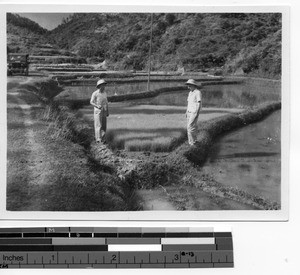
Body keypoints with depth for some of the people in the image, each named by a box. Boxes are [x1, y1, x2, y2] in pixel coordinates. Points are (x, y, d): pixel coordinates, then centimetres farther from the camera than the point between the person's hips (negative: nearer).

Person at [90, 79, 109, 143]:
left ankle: (103, 139, 11)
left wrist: (107, 112, 10)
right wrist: (97, 106, -26)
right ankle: (98, 139, -6)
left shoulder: (105, 93, 8)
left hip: (104, 111, 6)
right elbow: (91, 102, -10)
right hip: (97, 111, -6)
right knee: (98, 125, -9)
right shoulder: (95, 93, -11)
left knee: (103, 126, 5)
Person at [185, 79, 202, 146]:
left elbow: (199, 103, -17)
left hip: (195, 112, -9)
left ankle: (192, 142, -7)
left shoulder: (198, 92, -14)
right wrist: (187, 111, 14)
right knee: (192, 127, 8)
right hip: (190, 112, 9)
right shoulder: (190, 92, 14)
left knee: (190, 126, -13)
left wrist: (197, 113, -22)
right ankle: (194, 141, 14)